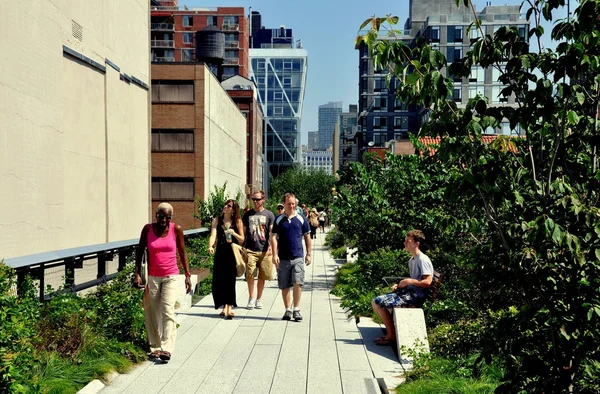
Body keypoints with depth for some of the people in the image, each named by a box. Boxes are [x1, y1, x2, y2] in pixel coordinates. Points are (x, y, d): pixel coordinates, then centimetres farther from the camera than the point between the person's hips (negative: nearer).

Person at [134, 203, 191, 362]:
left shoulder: (176, 230, -2)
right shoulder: (148, 229, -2)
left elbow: (182, 253, 5)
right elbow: (140, 252, 5)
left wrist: (187, 275, 4)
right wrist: (137, 274, -3)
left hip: (171, 277, -2)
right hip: (152, 277, 2)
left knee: (167, 311, -13)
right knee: (152, 313, 6)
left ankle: (166, 349, -14)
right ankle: (155, 347, 18)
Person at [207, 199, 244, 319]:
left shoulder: (237, 222, 6)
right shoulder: (217, 220, 9)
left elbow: (242, 240, 8)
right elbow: (213, 235, -5)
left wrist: (234, 233, -10)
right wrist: (210, 246, -23)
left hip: (233, 254, -2)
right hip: (220, 253, 2)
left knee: (229, 279, -9)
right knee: (219, 280, 0)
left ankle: (228, 306, -4)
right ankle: (226, 306, 14)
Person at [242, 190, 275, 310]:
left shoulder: (269, 215, 6)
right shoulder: (248, 214, 11)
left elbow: (272, 233, 0)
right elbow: (243, 232, 14)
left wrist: (271, 247, -13)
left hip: (264, 250, 0)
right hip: (250, 250, 1)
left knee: (262, 276, 6)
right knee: (249, 275, -7)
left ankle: (258, 299, 19)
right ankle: (251, 298, 6)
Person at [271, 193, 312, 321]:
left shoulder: (301, 219, 5)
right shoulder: (279, 220, 4)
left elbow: (307, 237, 10)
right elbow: (274, 237, 1)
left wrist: (308, 254, 8)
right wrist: (275, 255, -8)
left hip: (298, 257, -1)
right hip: (283, 258, 1)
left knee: (298, 283, -11)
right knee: (285, 286, 7)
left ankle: (296, 310, 0)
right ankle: (288, 310, 19)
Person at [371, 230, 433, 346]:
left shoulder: (423, 259, -12)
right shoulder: (412, 260, 18)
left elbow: (427, 282, -19)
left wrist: (409, 281, -16)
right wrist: (399, 285, 11)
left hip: (416, 295, -10)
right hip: (408, 291, 10)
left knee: (380, 302, -19)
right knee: (375, 302, 3)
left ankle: (392, 336, -6)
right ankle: (390, 332, 7)